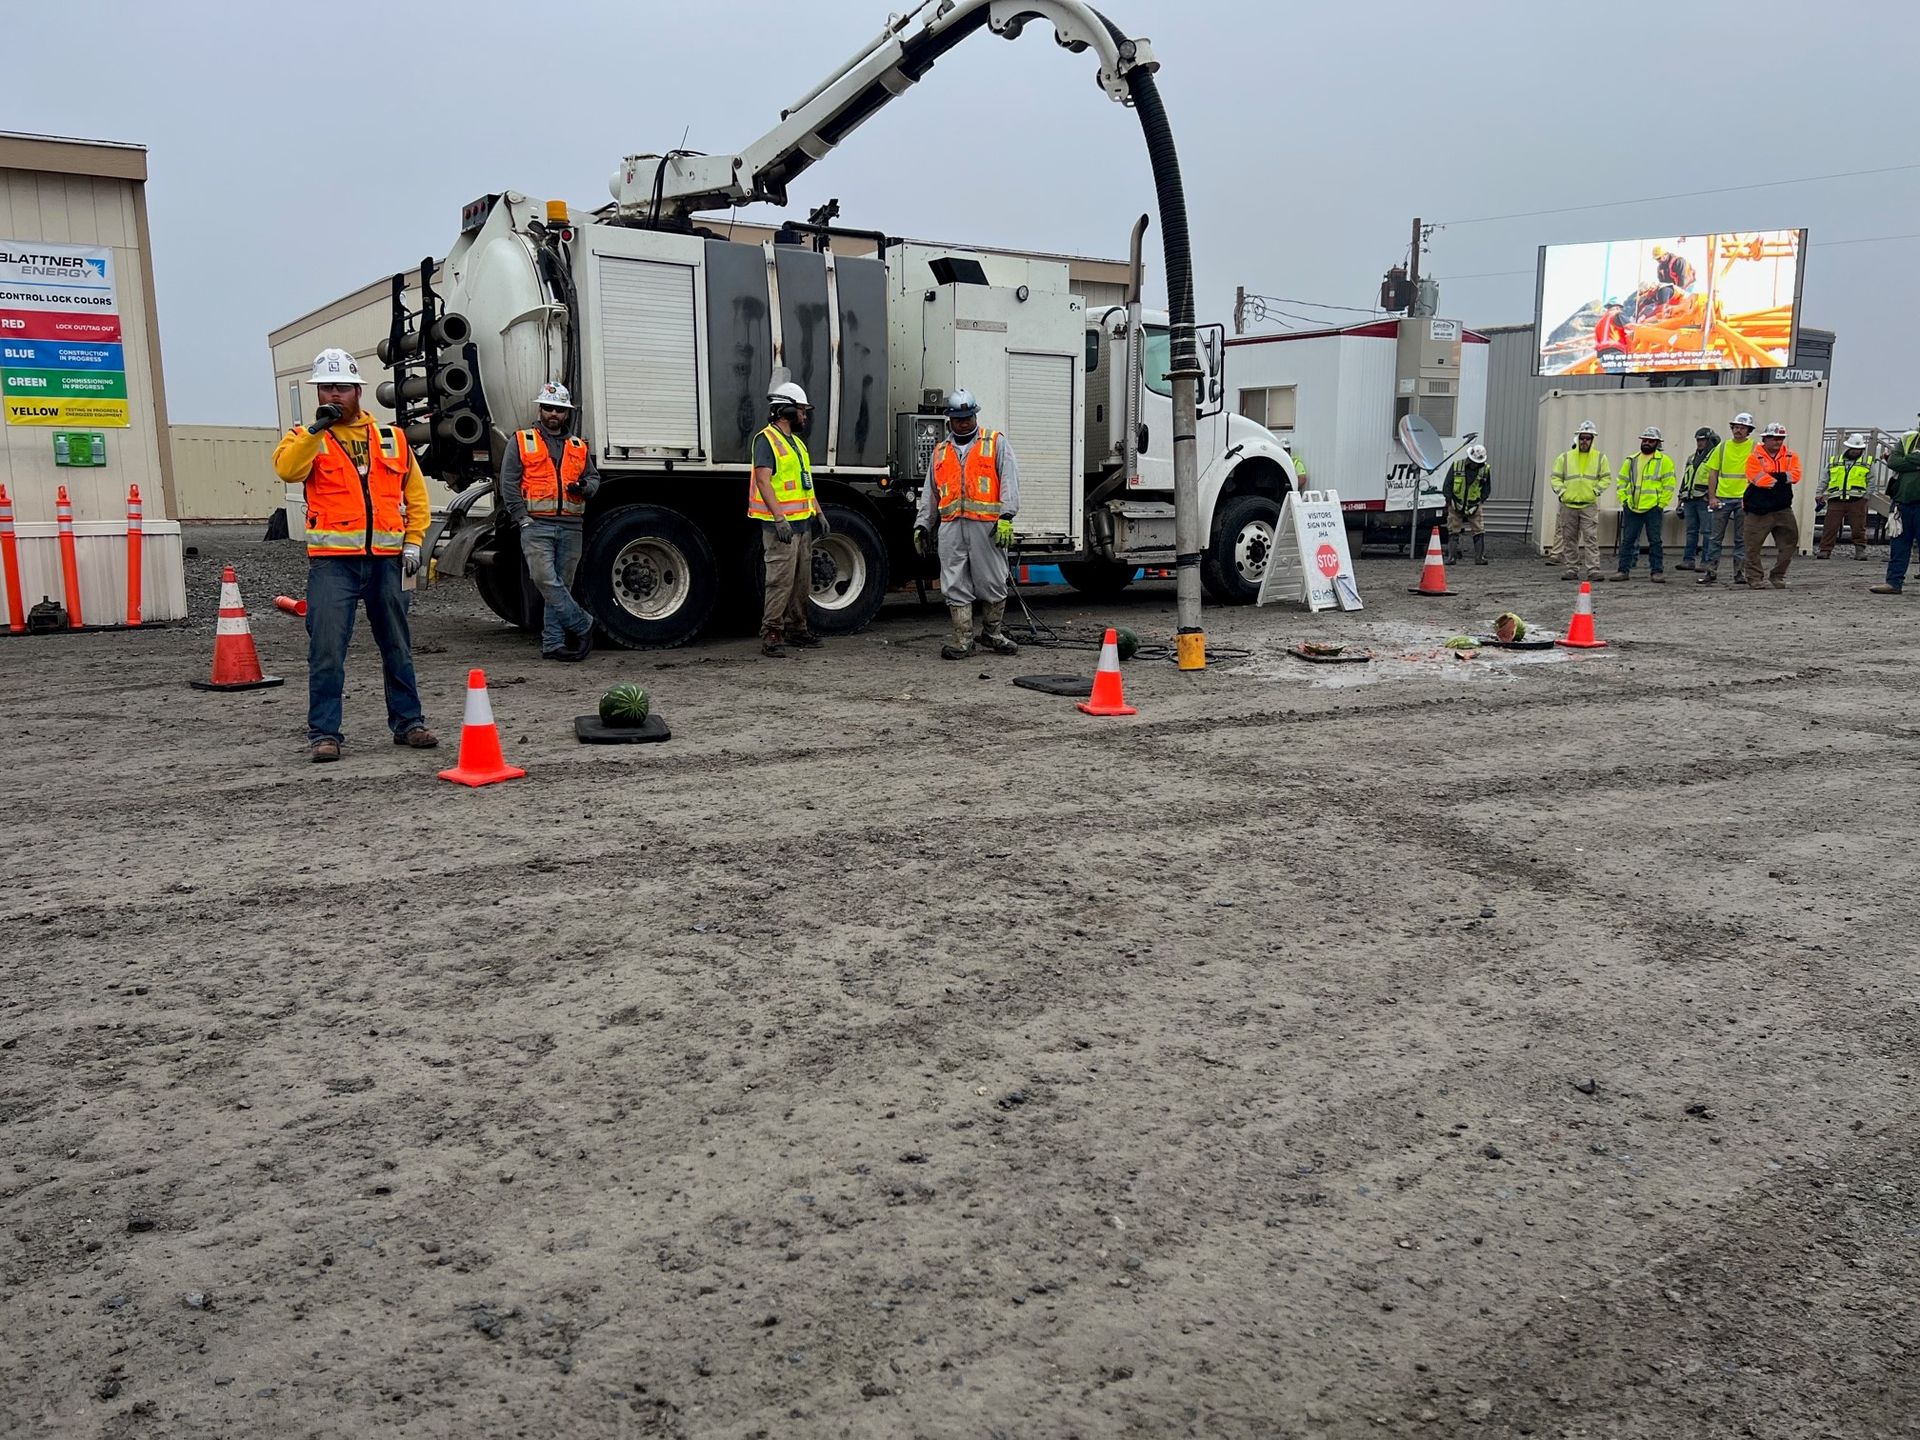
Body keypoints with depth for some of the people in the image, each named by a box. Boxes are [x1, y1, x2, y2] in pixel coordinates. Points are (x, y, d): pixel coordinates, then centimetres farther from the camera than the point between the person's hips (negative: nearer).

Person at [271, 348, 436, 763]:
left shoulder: (392, 438, 13)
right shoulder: (306, 438, 7)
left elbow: (415, 495, 14)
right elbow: (287, 469, -15)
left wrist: (413, 543, 4)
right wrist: (317, 429, -21)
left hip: (386, 559, 3)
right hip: (332, 561, -2)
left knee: (397, 647, 10)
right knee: (327, 650, -6)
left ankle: (407, 721, 21)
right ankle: (323, 732, 0)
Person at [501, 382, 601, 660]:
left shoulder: (579, 447, 17)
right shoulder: (521, 441, 7)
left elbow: (594, 478, 23)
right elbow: (508, 483, 1)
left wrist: (585, 487, -3)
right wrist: (523, 518, -10)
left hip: (571, 527, 4)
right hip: (537, 525, -3)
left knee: (561, 586, 4)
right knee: (546, 581, -16)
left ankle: (553, 644, 8)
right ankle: (582, 625, -4)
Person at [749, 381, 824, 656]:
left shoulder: (797, 442, 19)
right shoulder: (767, 440, -10)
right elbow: (763, 481, -20)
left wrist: (818, 512, 18)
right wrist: (779, 517, -27)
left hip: (802, 523, 9)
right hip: (781, 525, -9)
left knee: (802, 581, 13)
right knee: (781, 580, -11)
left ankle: (796, 628, 22)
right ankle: (771, 634, -8)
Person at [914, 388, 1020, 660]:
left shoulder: (996, 443, 9)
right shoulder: (941, 452, 21)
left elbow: (1009, 480, -2)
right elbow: (930, 493, 23)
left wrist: (1006, 517, -14)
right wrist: (922, 525, 15)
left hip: (986, 525, -3)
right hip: (951, 527, 3)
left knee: (993, 584, 2)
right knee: (955, 587, 0)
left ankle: (992, 633, 19)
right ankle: (962, 641, 5)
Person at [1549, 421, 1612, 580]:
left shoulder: (1600, 458, 7)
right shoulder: (1565, 457, 7)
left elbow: (1606, 478, 9)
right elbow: (1556, 478, 9)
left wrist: (1595, 490, -5)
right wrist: (1561, 492, -5)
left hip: (1589, 505, -2)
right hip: (1568, 504, 2)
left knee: (1591, 537, -9)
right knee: (1570, 539, 6)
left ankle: (1593, 570, -10)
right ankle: (1572, 569, 14)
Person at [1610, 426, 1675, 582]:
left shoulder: (1664, 461, 2)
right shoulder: (1632, 460, 13)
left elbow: (1668, 485, -2)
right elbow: (1622, 481, 16)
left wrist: (1661, 504, -8)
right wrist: (1623, 500, 5)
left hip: (1653, 508, -4)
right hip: (1632, 508, 4)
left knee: (1655, 541, 0)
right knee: (1627, 540, 5)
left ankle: (1657, 571, 4)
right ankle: (1623, 570, 10)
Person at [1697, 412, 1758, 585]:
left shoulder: (1754, 448, 2)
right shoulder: (1722, 447, 7)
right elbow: (1712, 473, 8)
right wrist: (1712, 497, 0)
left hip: (1743, 499, -2)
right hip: (1722, 497, 2)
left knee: (1741, 539, 4)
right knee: (1717, 537, 3)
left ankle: (1740, 572, 8)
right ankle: (1711, 571, 6)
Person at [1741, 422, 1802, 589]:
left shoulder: (1790, 457, 9)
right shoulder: (1754, 457, -3)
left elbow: (1795, 475, -7)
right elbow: (1759, 479, -17)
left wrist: (1773, 477, -15)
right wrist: (1783, 478, -8)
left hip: (1783, 509, 4)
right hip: (1759, 510, -4)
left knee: (1789, 541, 3)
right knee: (1753, 546, -2)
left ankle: (1778, 576, 13)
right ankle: (1754, 578, 9)